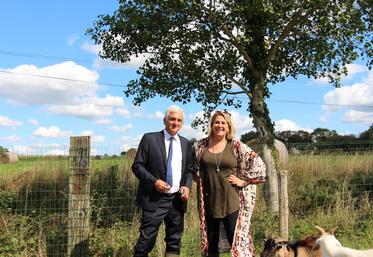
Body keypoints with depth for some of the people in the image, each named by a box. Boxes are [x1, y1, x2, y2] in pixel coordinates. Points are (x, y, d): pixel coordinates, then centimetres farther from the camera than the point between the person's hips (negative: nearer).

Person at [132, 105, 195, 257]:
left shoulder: (186, 144, 11)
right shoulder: (150, 138, -1)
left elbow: (190, 169, 16)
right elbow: (137, 166, -3)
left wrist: (187, 186, -4)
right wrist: (154, 181, -16)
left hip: (177, 199, 4)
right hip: (154, 199, -4)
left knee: (174, 242, 13)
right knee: (146, 241, -3)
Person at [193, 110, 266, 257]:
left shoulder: (236, 146, -2)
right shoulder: (200, 146, 3)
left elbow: (258, 164, 0)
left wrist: (244, 181, -3)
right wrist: (201, 181, 8)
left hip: (231, 203, -2)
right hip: (208, 203, 2)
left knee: (237, 242, 0)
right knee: (210, 244, 13)